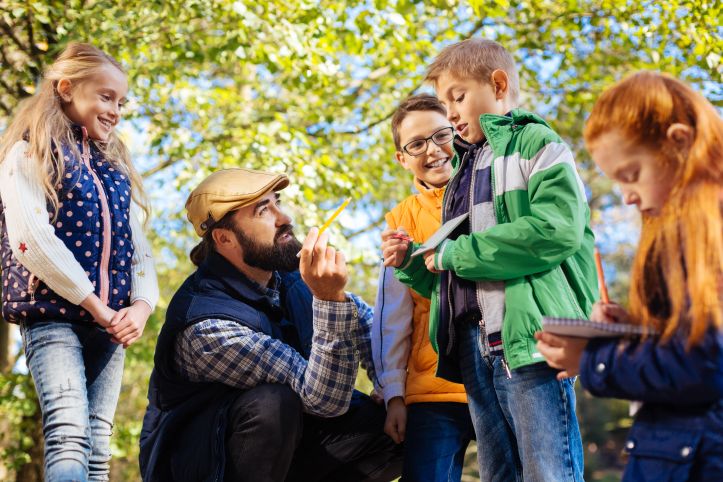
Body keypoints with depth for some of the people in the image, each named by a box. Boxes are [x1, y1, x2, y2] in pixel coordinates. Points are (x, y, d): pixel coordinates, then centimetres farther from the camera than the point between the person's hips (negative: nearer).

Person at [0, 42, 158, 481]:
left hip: (111, 322, 6)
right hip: (53, 314, -6)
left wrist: (142, 305, -4)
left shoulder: (116, 168, 21)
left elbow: (138, 244, 15)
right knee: (68, 437, -21)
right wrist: (93, 304, -13)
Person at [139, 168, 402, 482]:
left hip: (282, 442, 7)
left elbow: (365, 325, 6)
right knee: (274, 403, -36)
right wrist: (330, 298, -44)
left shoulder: (290, 271, -7)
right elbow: (324, 399, -31)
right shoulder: (207, 326, -28)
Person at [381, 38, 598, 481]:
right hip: (475, 345, 8)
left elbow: (557, 229, -18)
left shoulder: (537, 144, 2)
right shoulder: (462, 169, 24)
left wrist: (455, 253, -12)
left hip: (531, 337, -7)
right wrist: (412, 262, 7)